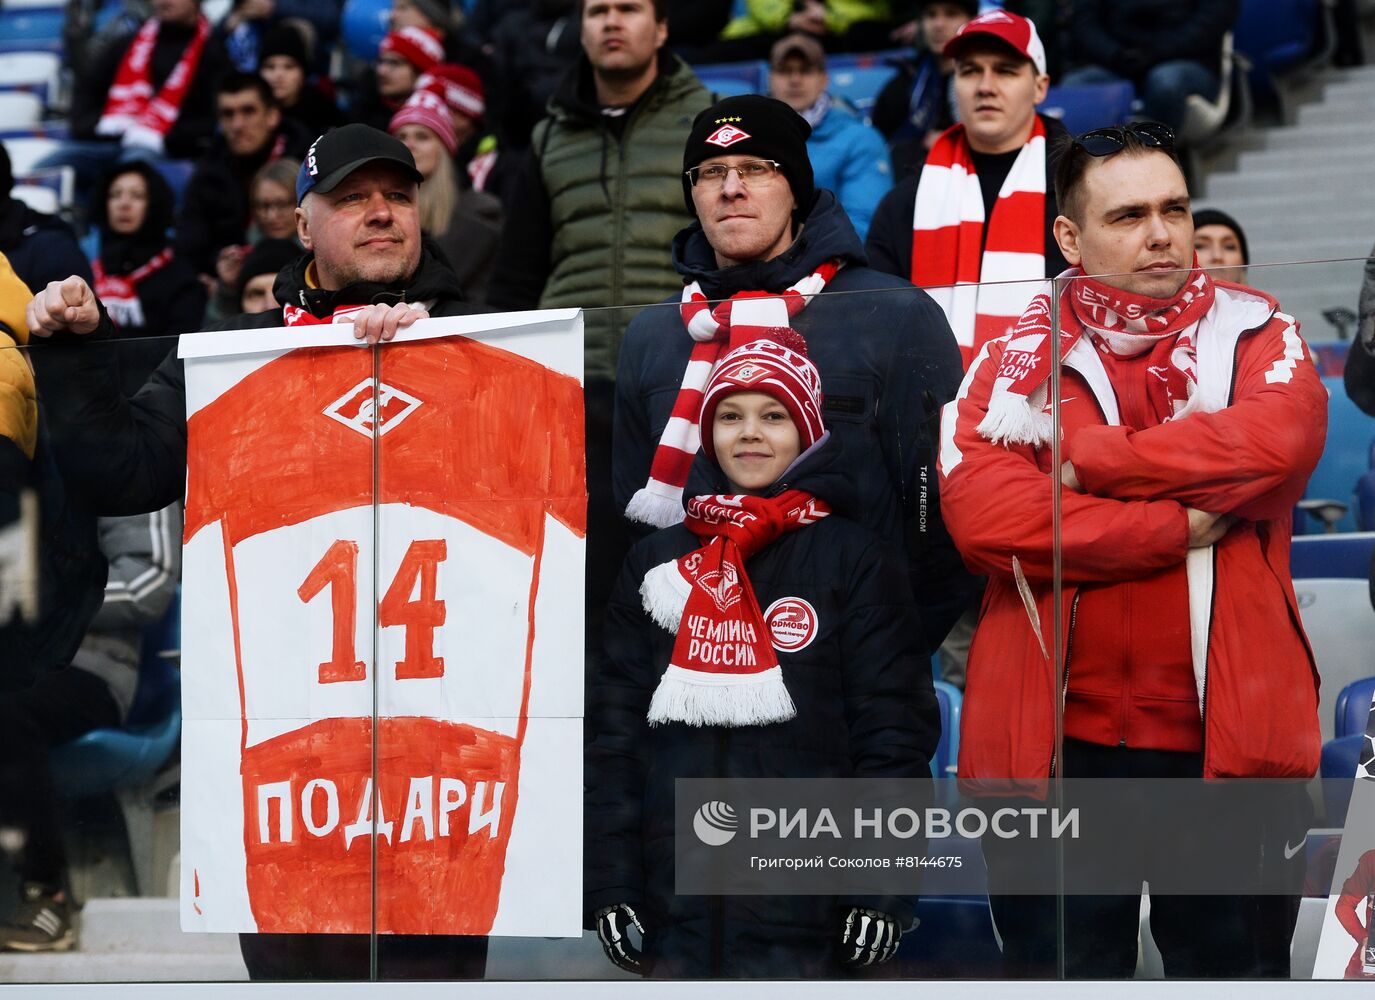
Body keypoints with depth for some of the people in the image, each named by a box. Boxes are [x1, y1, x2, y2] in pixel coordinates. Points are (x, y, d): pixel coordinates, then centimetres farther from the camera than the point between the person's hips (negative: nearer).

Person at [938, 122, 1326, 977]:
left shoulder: (1255, 336, 5)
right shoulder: (1017, 359, 4)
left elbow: (1281, 438, -17)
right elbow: (979, 512, -12)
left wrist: (1090, 458, -12)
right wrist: (1176, 528, -14)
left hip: (1223, 737, 0)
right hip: (1059, 742, 0)